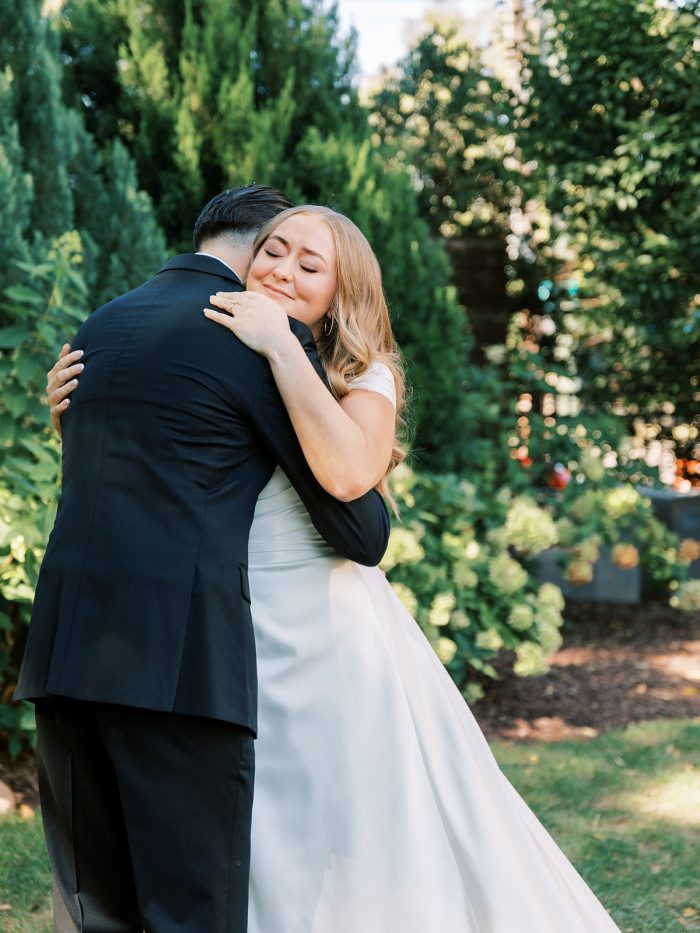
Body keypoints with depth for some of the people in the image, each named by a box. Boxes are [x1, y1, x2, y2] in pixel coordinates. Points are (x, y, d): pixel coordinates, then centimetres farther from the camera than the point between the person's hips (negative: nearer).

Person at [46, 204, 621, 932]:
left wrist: (280, 346, -19)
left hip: (330, 643, -3)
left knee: (367, 863, 4)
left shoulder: (362, 376, 0)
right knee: (255, 865, 12)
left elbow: (350, 472, -22)